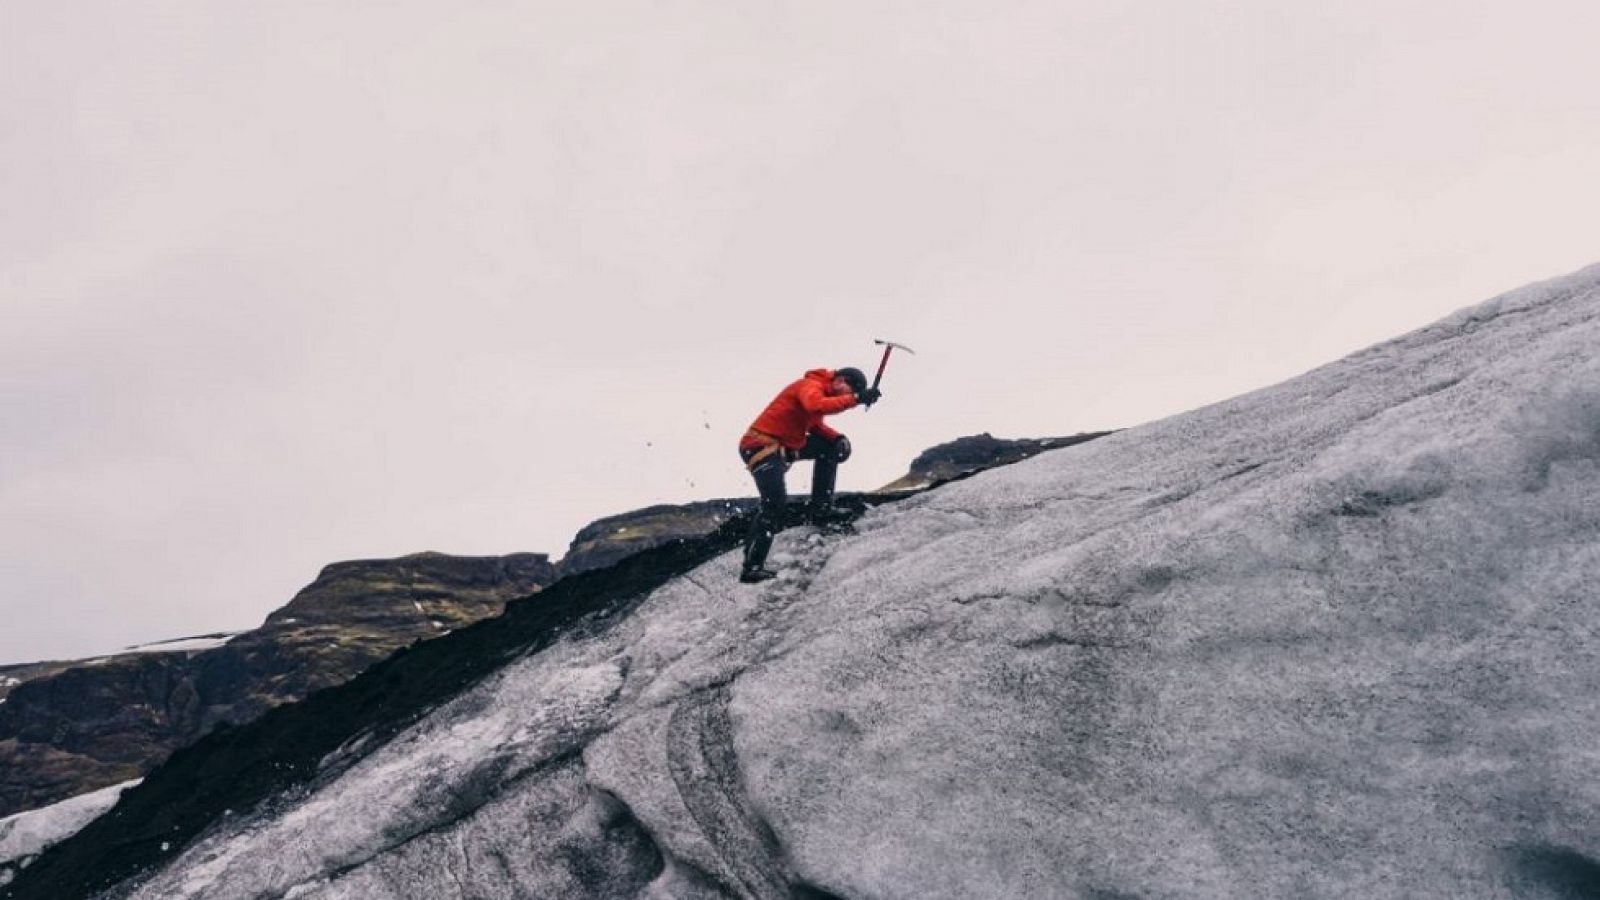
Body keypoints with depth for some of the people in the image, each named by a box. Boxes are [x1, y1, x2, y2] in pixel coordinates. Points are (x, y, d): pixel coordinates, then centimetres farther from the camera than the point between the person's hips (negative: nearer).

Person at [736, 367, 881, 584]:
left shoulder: (822, 392, 15)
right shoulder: (811, 386, -15)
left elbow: (815, 426, 20)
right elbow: (816, 406, -37)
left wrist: (837, 438, 3)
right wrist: (855, 399, -37)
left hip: (786, 445, 10)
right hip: (763, 444, -10)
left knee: (830, 448, 15)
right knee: (775, 503, -21)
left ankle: (820, 509, 12)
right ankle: (751, 567, -20)